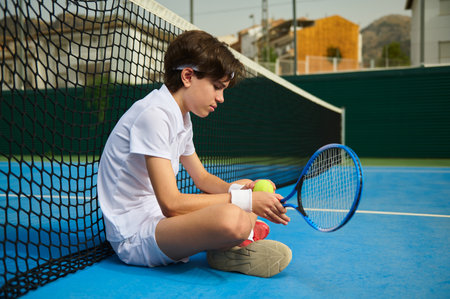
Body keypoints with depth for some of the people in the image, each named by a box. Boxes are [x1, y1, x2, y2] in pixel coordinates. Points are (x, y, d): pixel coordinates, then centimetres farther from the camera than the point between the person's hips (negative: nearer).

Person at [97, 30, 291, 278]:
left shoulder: (181, 118, 11)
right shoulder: (153, 115, -20)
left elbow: (202, 178, 18)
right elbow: (171, 203, -26)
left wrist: (237, 189, -3)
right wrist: (244, 201, -22)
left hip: (161, 219, 10)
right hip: (134, 237, -10)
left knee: (244, 188, 21)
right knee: (232, 219, -36)